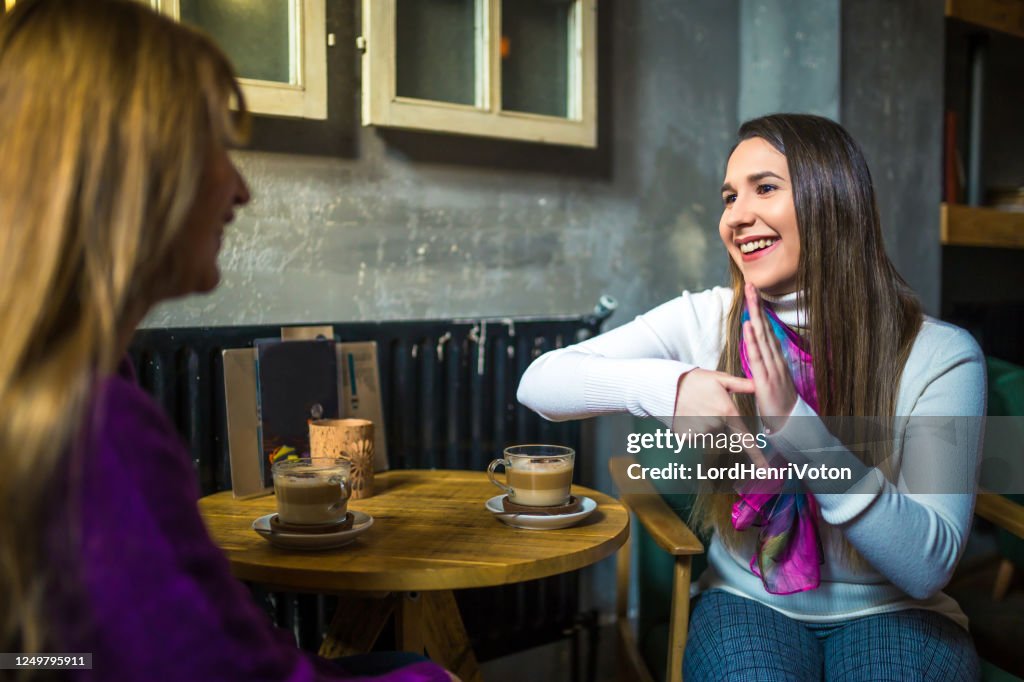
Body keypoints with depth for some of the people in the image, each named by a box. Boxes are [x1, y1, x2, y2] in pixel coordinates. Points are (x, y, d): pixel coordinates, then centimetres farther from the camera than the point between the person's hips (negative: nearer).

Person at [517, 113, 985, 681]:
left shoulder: (942, 355, -12)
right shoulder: (706, 322, -7)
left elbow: (928, 566, -19)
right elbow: (538, 382, -13)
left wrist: (797, 426, -30)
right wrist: (669, 384, -31)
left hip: (892, 615, 1)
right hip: (748, 606, 0)